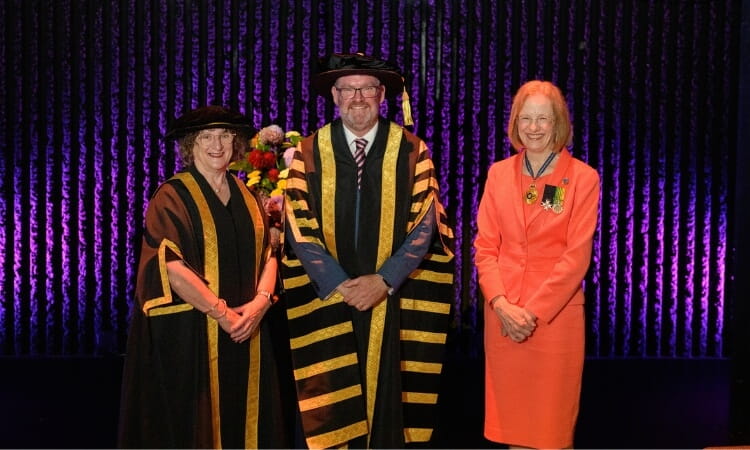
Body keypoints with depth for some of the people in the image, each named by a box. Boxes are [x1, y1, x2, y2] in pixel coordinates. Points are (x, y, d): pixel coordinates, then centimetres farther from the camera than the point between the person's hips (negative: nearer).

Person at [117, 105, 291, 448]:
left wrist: (261, 300, -9)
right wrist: (220, 311, -17)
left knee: (244, 418, 9)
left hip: (246, 331, 5)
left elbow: (268, 252, 9)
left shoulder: (245, 195, 12)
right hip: (189, 334, -5)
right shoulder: (172, 197, -5)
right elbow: (170, 265, -15)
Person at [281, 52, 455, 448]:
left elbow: (424, 224, -2)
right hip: (327, 300, 0)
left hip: (393, 301, 0)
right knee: (333, 403, 3)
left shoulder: (411, 150, 2)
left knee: (387, 394, 5)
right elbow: (299, 227, -1)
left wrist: (384, 281, -13)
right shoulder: (308, 152, 3)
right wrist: (339, 285, -12)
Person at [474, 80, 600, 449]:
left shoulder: (583, 177, -3)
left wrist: (534, 310, -14)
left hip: (556, 313, -3)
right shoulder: (499, 173, 6)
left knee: (550, 419, 5)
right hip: (503, 314, 3)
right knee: (510, 414, 10)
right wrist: (501, 303, -11)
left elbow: (577, 255, -9)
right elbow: (485, 246, 3)